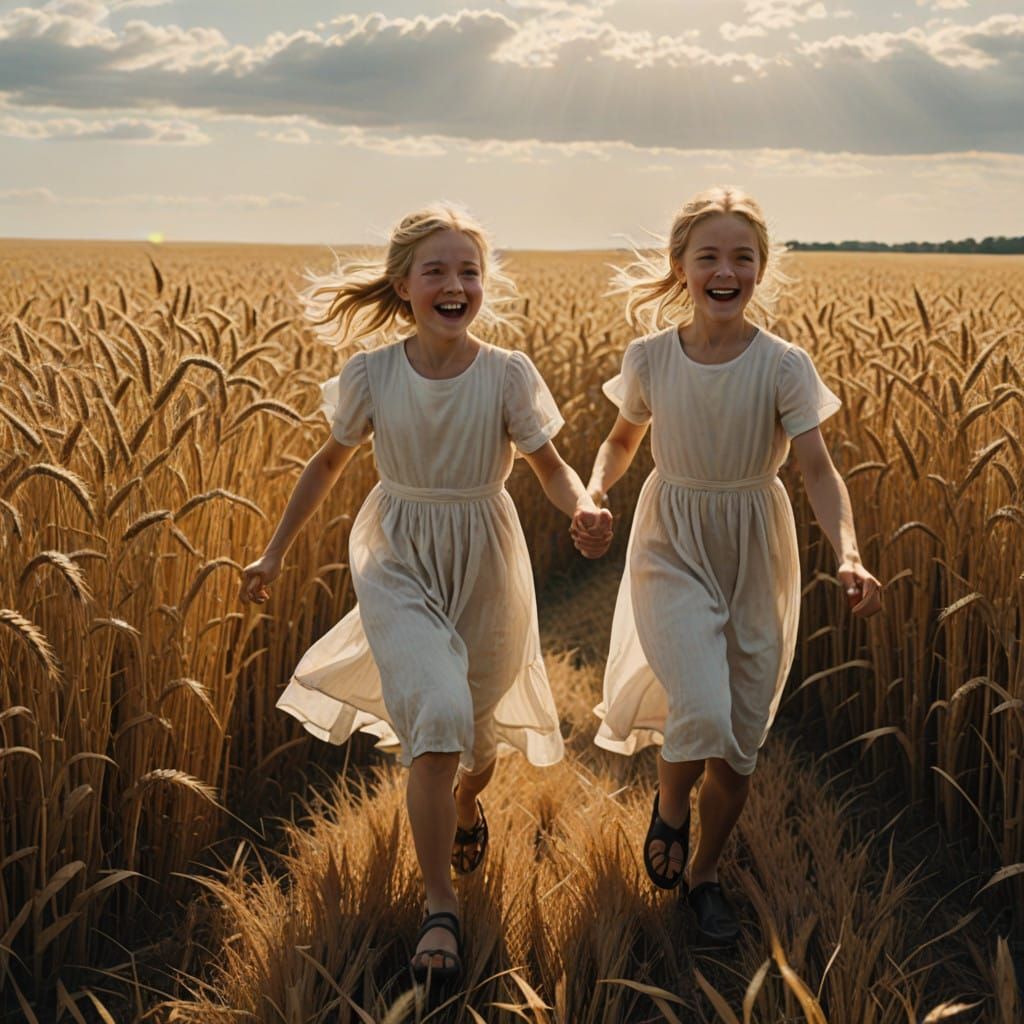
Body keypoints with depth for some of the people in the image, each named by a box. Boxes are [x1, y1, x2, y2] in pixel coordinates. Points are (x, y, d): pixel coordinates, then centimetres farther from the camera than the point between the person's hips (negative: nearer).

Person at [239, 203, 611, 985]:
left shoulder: (508, 376, -13)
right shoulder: (370, 375, -10)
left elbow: (552, 467, -8)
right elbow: (329, 463, 5)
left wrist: (584, 510, -31)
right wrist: (276, 552, 7)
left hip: (485, 563, 1)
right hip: (398, 562, -1)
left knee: (480, 727, 15)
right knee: (435, 714, -21)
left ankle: (468, 805, 55)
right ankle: (441, 909, -10)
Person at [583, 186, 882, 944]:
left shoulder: (784, 366, -11)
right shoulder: (649, 358, -6)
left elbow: (818, 468, -17)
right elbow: (625, 437, 11)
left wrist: (849, 554, -35)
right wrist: (595, 490, -10)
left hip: (757, 554, 1)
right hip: (673, 549, -1)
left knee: (740, 742, 8)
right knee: (702, 712, -23)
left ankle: (706, 872, 33)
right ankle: (671, 806, 12)